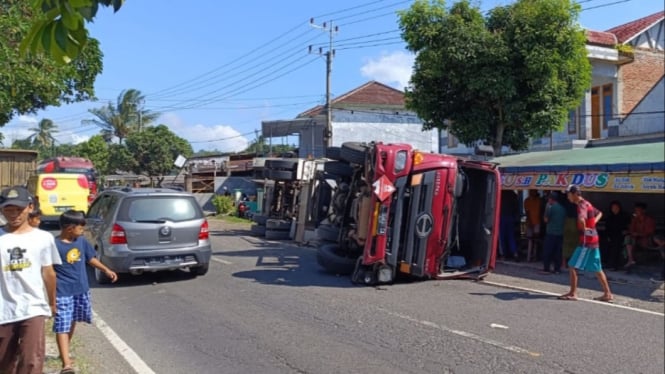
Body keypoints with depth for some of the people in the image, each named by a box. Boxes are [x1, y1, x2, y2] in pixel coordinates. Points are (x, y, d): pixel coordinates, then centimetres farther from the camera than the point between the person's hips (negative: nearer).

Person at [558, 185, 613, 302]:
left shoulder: (581, 205, -16)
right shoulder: (586, 204, 14)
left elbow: (581, 219, -37)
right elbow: (599, 213, 31)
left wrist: (585, 229, -19)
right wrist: (593, 223, 15)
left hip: (586, 241, -10)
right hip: (593, 240, 10)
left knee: (572, 266, -4)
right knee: (597, 269, 14)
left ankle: (573, 293, 0)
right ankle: (608, 294, 18)